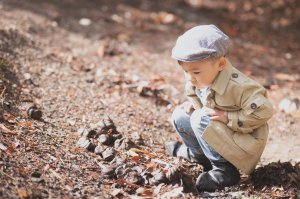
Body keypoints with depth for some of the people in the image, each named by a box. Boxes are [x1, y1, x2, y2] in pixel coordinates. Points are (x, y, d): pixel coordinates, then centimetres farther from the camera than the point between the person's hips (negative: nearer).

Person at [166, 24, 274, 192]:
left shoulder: (236, 85, -30)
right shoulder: (198, 80, -6)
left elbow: (263, 110, -32)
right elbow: (194, 93, 18)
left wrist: (227, 117, -30)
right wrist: (193, 103, -5)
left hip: (245, 144, -8)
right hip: (223, 133, 8)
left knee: (201, 119, -27)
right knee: (179, 116, 3)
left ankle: (225, 169, -20)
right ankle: (199, 153, 24)